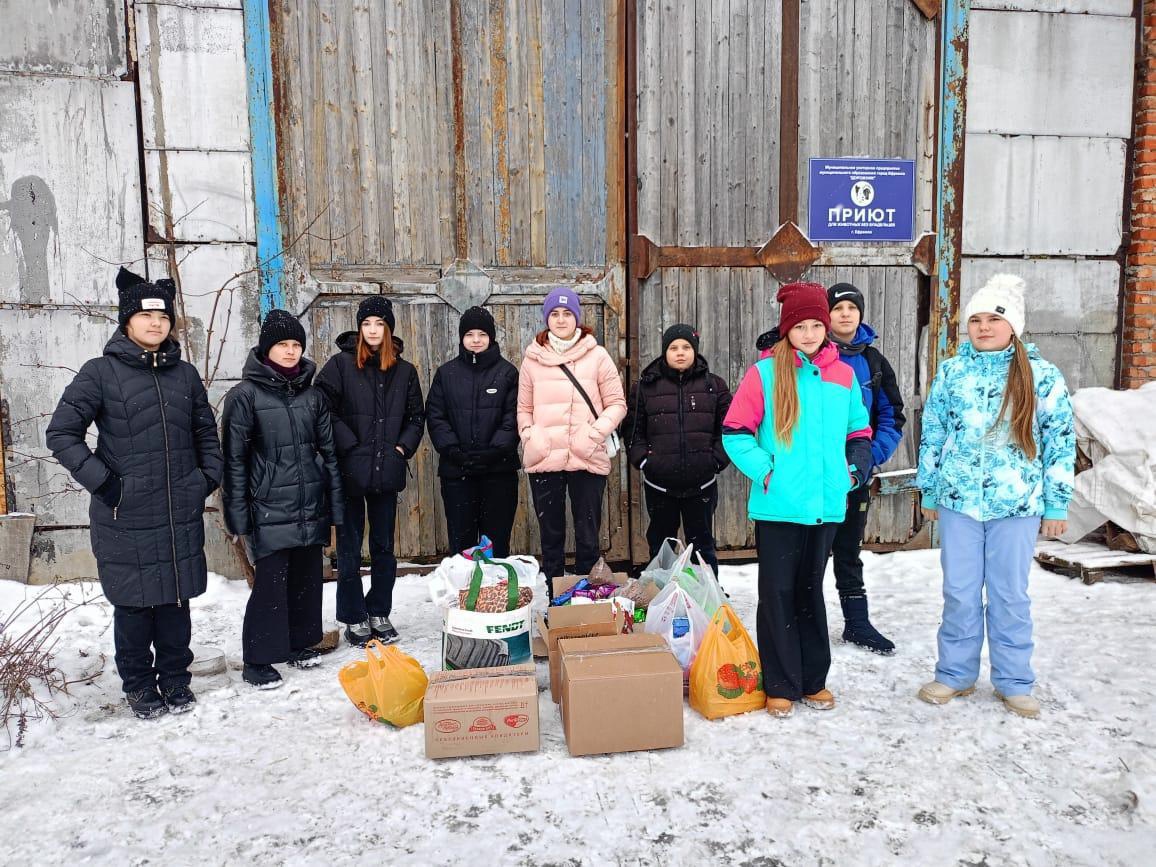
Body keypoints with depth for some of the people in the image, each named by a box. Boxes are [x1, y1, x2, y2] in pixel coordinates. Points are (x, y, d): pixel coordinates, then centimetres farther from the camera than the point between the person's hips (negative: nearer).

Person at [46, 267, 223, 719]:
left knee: (176, 602, 12)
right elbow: (61, 432, -4)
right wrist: (100, 479, -12)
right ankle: (139, 686, 25)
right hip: (125, 518, -3)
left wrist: (208, 477, 7)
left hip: (181, 515, 3)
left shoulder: (185, 374, 9)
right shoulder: (101, 371, -4)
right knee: (133, 605, 7)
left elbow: (207, 433, 19)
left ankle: (175, 679, 28)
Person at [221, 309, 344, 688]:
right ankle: (257, 660, 11)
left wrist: (334, 505, 10)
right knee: (270, 582, -3)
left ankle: (298, 643, 30)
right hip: (270, 510, -5)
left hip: (311, 508, 5)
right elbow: (234, 458, -6)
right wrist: (238, 514, -8)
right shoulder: (245, 395, -5)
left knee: (306, 577, 12)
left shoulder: (312, 394, 10)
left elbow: (328, 450, 13)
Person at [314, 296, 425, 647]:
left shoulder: (404, 371, 8)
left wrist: (404, 447, 1)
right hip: (350, 471, -3)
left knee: (384, 547, 12)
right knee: (350, 548, 5)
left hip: (387, 471, 3)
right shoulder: (341, 364, -3)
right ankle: (354, 618, 19)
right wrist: (349, 446, -15)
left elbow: (416, 416, 15)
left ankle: (380, 613, 27)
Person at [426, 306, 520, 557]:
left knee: (497, 542, 4)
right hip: (456, 470, 2)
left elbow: (514, 417, -3)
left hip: (499, 469, -1)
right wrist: (452, 449, -10)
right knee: (460, 540, 7)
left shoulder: (507, 372, 4)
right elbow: (435, 416, 3)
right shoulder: (446, 373, 9)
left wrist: (495, 450, -15)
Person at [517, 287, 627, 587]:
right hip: (543, 461, 2)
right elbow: (524, 408, 12)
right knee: (551, 536, 11)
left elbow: (617, 404, 3)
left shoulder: (597, 356, 2)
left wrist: (597, 431, -13)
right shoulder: (533, 358, 8)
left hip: (588, 460, -1)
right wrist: (529, 436, -5)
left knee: (588, 536, 6)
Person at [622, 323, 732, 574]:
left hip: (702, 484, 0)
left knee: (702, 546, 10)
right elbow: (632, 428, 4)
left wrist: (717, 460, -5)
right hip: (659, 484, 0)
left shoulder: (714, 385, 4)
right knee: (660, 547, 12)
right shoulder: (645, 386, 3)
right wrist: (643, 459, -6)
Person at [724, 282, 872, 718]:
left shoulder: (843, 375, 7)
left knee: (811, 591, 16)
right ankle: (780, 686, 17)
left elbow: (859, 431, 18)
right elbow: (735, 432, -7)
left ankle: (813, 680, 29)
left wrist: (854, 470, 6)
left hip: (826, 505, 4)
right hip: (778, 506, -4)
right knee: (778, 594, 4)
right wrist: (763, 470, -13)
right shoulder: (764, 373, -6)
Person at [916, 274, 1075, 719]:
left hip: (1018, 504, -1)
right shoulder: (951, 372, 4)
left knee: (1011, 594, 9)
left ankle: (1014, 682, 24)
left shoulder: (1043, 375, -1)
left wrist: (1056, 504, 1)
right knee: (959, 592, 8)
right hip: (958, 500, 1)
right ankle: (955, 673, 23)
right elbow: (932, 435, 9)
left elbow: (1061, 442, 2)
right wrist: (929, 492, 10)